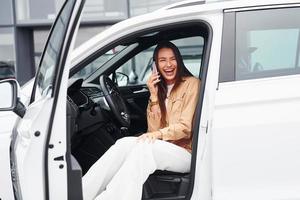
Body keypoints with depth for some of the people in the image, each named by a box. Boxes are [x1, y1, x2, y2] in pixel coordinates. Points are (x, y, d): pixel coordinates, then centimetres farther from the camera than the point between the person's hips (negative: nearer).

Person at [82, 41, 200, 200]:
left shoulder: (191, 83, -1)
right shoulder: (161, 88, 16)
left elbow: (186, 127, -9)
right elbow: (153, 129, 4)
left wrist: (159, 134, -24)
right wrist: (154, 96, -6)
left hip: (185, 152, -5)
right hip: (162, 148, 5)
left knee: (144, 147, -33)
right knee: (125, 143, -23)